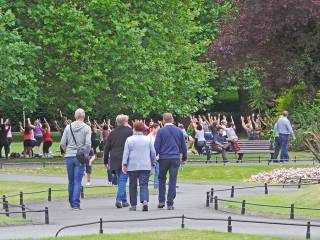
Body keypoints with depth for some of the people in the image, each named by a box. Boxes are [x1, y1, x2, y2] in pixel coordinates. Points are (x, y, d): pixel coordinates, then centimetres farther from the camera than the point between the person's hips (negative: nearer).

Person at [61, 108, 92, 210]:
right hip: (80, 157, -3)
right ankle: (76, 204, -7)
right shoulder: (86, 128, -5)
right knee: (77, 181, -2)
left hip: (69, 156, 3)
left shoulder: (68, 127, 4)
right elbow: (88, 144, -12)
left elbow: (63, 143, 2)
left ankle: (72, 202, 22)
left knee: (71, 181, 13)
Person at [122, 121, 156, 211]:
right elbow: (153, 152, 7)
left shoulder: (129, 139, -2)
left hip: (132, 166, -1)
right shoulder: (148, 139, 3)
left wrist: (124, 165, 0)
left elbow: (126, 153, -3)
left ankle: (133, 205, 12)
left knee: (133, 185, 9)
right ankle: (145, 201, -25)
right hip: (145, 166, 1)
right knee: (144, 185, -2)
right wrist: (153, 162, 22)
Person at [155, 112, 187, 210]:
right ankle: (170, 204, -1)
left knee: (162, 180, 15)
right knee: (172, 181, 2)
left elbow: (156, 146, -4)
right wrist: (184, 158, 22)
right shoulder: (178, 131, 5)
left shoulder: (161, 131, -4)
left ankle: (161, 201, 11)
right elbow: (183, 146, 11)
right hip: (175, 158, 1)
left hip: (163, 158, -1)